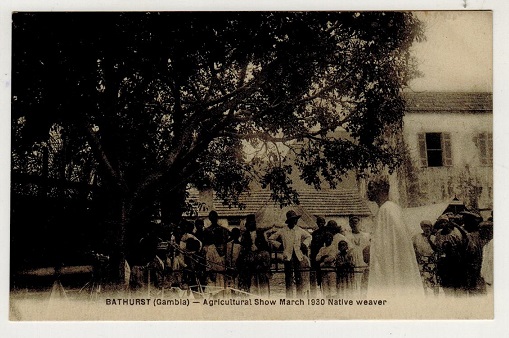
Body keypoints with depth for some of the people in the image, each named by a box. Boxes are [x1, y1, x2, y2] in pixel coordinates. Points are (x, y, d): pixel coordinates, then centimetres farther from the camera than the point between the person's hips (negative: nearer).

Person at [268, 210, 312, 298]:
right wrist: (279, 245, 4)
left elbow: (309, 236, 26)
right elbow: (271, 239, 10)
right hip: (288, 256, -2)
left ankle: (299, 295, 10)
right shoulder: (282, 231, 1)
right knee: (289, 276, -1)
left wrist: (304, 244, 10)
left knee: (299, 276, 3)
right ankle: (289, 296, 4)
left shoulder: (300, 230, 9)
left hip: (298, 256, 2)